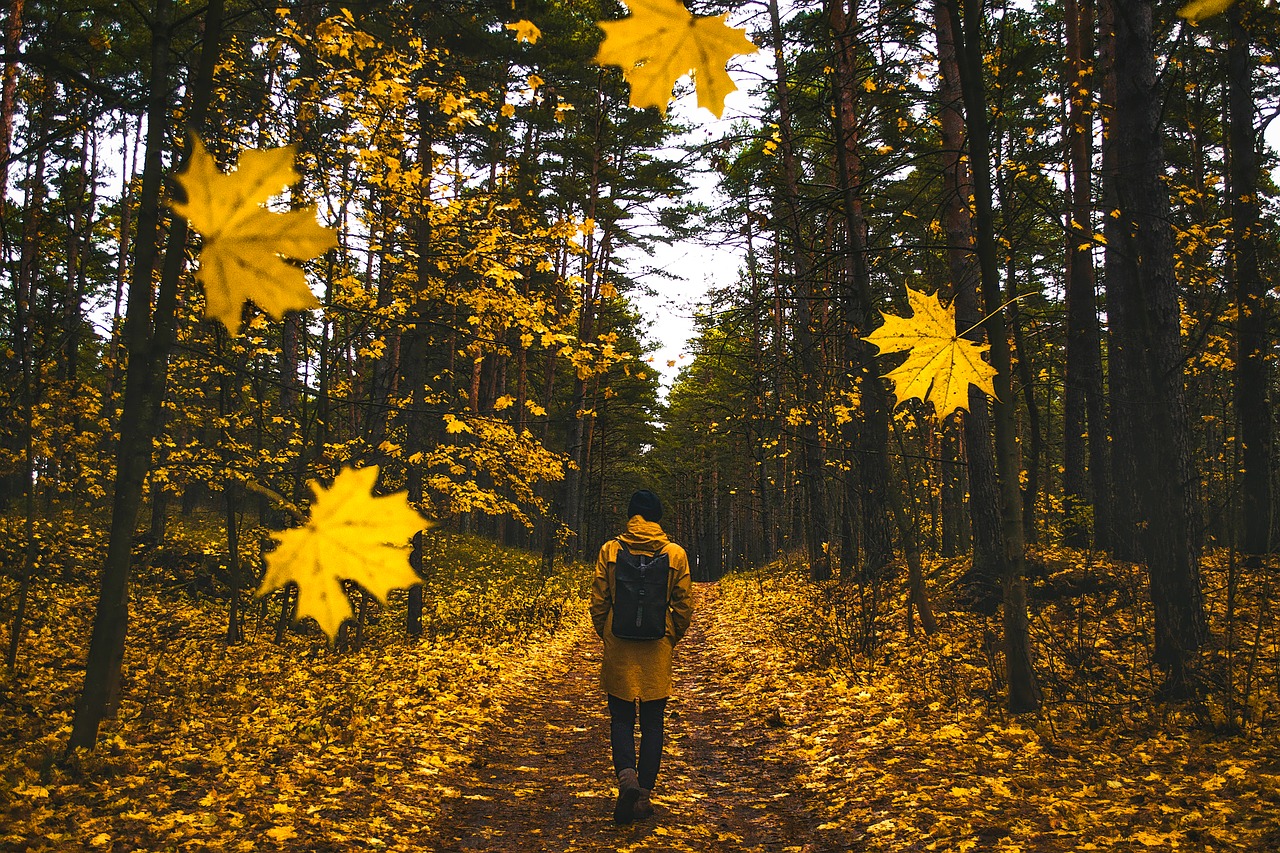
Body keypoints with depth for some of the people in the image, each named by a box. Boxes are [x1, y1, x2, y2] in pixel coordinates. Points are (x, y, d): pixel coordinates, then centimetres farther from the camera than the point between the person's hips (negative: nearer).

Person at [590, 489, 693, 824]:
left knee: (621, 718, 11)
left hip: (619, 647, 0)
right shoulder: (675, 554, -4)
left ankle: (626, 775, -12)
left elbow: (598, 602, -2)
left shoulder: (610, 551, -4)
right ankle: (643, 795, 12)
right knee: (652, 723, 11)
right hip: (657, 650, 0)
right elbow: (684, 606, -1)